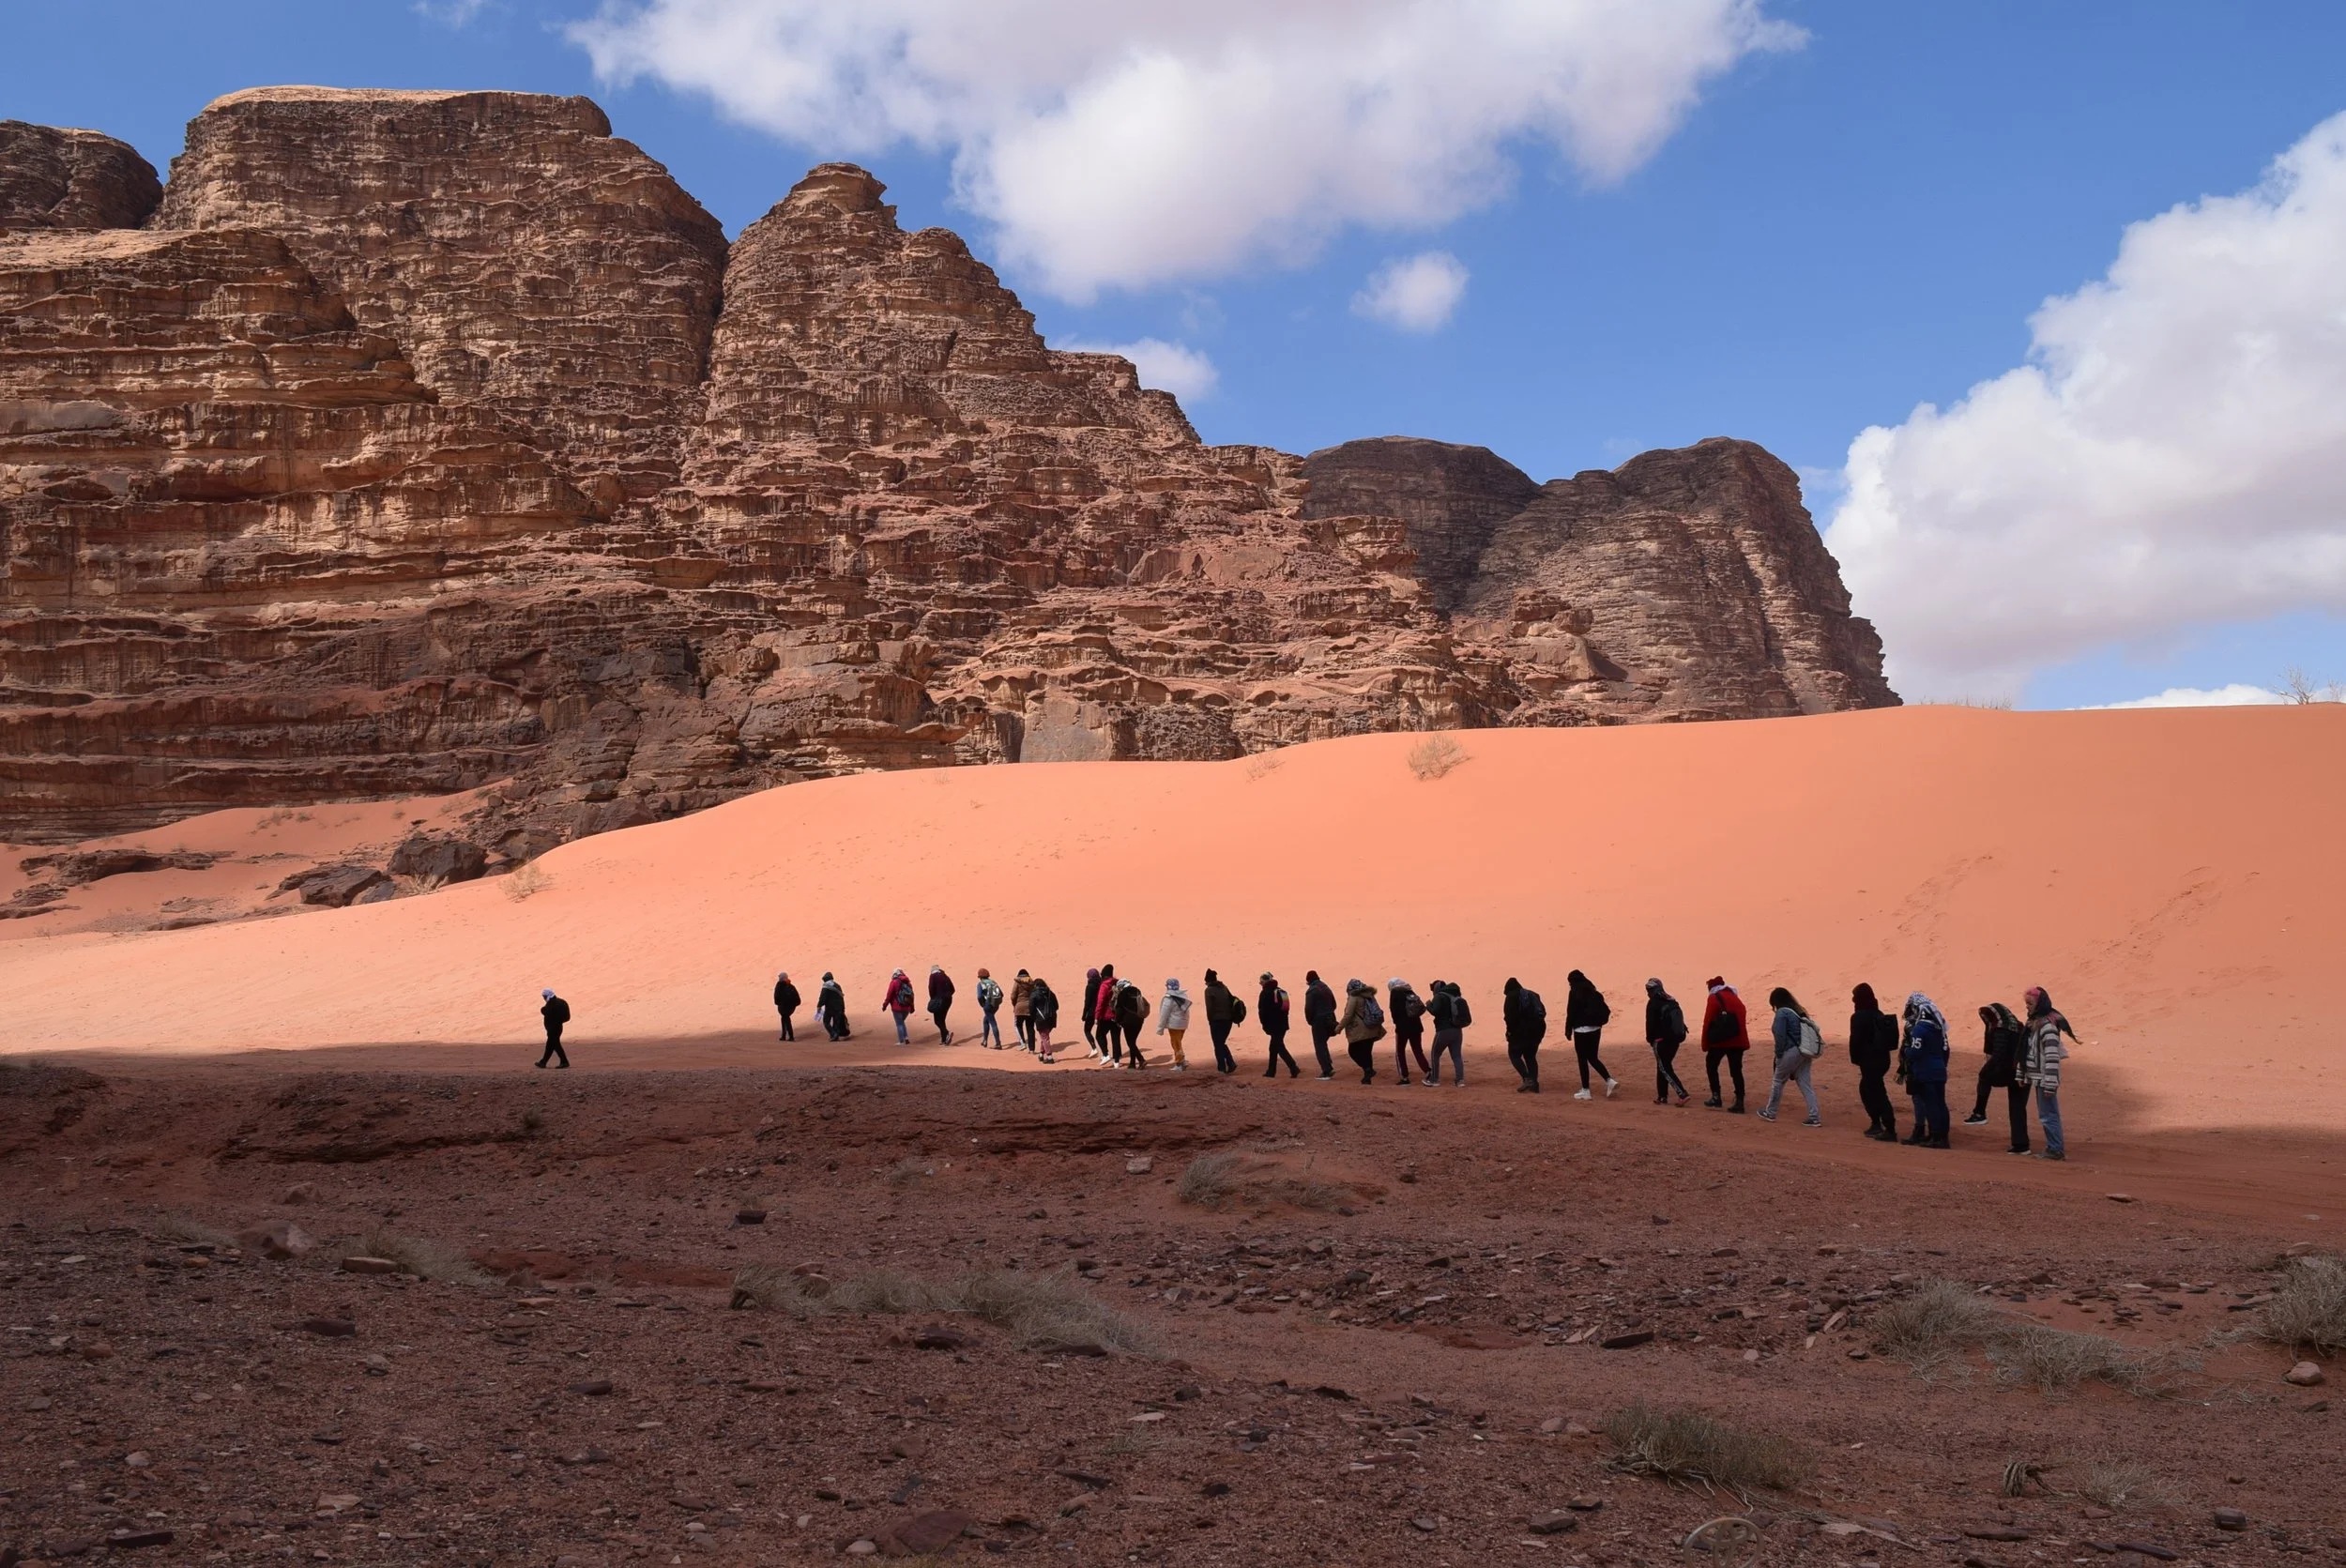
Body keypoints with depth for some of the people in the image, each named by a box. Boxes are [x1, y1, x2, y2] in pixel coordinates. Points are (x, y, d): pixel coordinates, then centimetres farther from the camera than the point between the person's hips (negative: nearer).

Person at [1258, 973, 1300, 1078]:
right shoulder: (1282, 992, 13)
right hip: (1283, 1024, 8)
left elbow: (1262, 1011, -14)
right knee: (1274, 1048, 17)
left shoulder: (1265, 993, -10)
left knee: (1279, 1048, -7)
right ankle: (1271, 1071, 22)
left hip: (1273, 1025, -8)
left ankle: (1294, 1068, -19)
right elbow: (1285, 1008, 15)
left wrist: (1265, 1025, -4)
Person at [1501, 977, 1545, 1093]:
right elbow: (1543, 1012, 10)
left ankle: (1527, 1079, -14)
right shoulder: (1532, 995, 18)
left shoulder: (1512, 996, -1)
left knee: (1514, 1054, 4)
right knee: (1530, 1056, 16)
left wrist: (1510, 1030, -5)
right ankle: (1534, 1084, 7)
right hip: (1538, 1029, 6)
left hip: (1521, 1030, -6)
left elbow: (1510, 1015, -13)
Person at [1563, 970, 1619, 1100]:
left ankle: (1585, 1091, 5)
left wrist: (1568, 1031, -5)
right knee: (1593, 1058, 16)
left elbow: (1571, 1013, -11)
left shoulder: (1574, 993, -8)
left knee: (1582, 1059, 2)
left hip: (1582, 1030, -6)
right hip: (1596, 1029, 6)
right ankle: (1610, 1081, 2)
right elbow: (1605, 1010, 7)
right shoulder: (1593, 992, 9)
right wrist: (1598, 1022, 11)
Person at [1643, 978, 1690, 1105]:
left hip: (1661, 1040, -7)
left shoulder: (1653, 1003, -10)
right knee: (1663, 1067, 18)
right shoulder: (1672, 1002, 11)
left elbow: (1650, 1023, -10)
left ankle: (1683, 1094, -16)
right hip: (1675, 1039, 7)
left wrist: (1650, 1039, 4)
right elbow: (1679, 1020, 11)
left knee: (1665, 1069, -3)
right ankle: (1662, 1096, 18)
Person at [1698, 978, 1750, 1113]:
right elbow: (1742, 1020, 16)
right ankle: (1739, 1102, -1)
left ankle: (1716, 1097, 6)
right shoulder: (1736, 999, 18)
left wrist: (1705, 1044, -3)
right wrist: (1744, 1043, 18)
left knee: (1711, 1065, 13)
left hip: (1719, 1040, -5)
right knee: (1736, 1071, 7)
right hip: (1737, 1041, 5)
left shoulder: (1713, 999, 0)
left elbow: (1707, 1022, -7)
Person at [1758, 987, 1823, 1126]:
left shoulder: (1782, 1013, -8)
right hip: (1805, 1051, 7)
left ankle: (1770, 1113, 20)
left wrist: (1778, 1054, -5)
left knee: (1778, 1081, 9)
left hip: (1792, 1051, -7)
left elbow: (1780, 1036, -15)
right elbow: (1813, 1029, 13)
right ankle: (1815, 1117, 0)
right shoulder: (1799, 1011, 16)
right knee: (1805, 1084, 8)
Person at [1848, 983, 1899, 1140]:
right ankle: (1876, 1124, 25)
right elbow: (1885, 1037, 14)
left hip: (1870, 1060, -9)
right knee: (1865, 1089, 22)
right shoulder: (1879, 1015, 11)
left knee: (1878, 1094, -7)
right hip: (1883, 1058, 9)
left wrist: (1855, 1059, -3)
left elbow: (1855, 1040, -16)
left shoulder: (1859, 1017, -14)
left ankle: (1890, 1130, -10)